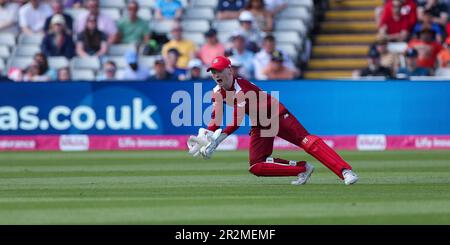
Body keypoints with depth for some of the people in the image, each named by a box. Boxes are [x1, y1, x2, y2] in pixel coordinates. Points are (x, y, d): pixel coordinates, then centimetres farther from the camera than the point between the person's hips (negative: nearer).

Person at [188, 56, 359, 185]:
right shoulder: (218, 92, -1)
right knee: (256, 166, -10)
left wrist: (219, 139, -39)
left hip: (277, 116, -7)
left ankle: (345, 170, -37)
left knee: (306, 141, -26)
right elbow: (216, 119, 3)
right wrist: (205, 135, -16)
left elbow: (237, 120, -32)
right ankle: (302, 169, -4)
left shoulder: (242, 87, -25)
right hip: (259, 126, 7)